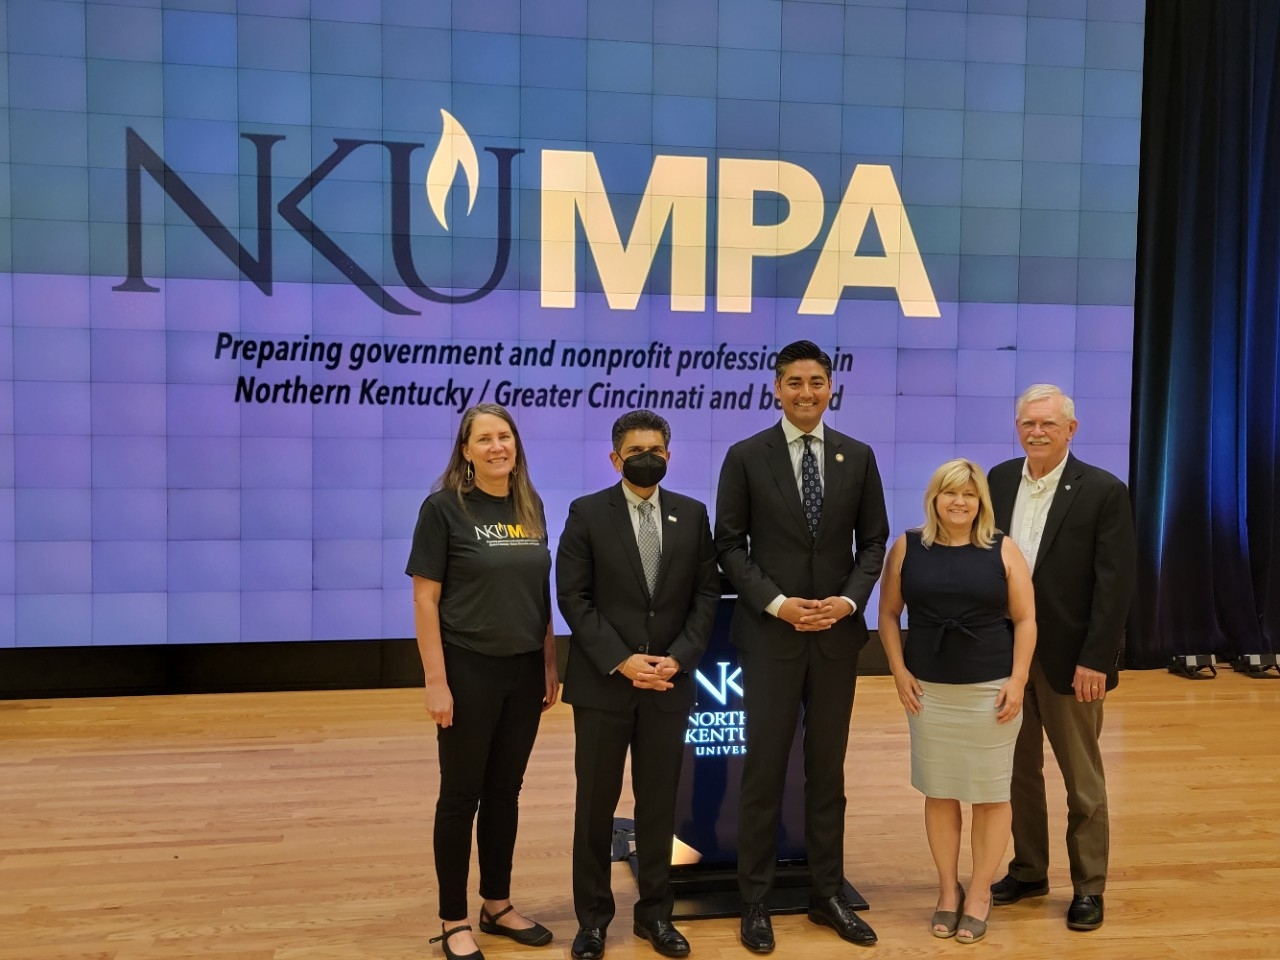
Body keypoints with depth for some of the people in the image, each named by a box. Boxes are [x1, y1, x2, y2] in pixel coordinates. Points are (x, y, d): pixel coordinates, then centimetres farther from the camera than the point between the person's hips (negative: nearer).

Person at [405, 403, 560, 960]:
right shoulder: (443, 508, -10)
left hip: (523, 671, 5)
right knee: (461, 796, 6)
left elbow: (540, 591, 11)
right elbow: (425, 600, -11)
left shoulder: (530, 506, 5)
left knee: (505, 791, 15)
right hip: (469, 670, -5)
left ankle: (498, 906, 31)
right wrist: (436, 681, -14)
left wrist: (551, 663, 8)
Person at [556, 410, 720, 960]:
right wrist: (620, 661, -14)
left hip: (670, 683, 2)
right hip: (602, 683, -2)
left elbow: (707, 594, 4)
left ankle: (654, 913, 25)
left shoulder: (692, 514, 6)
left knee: (659, 803, 11)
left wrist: (679, 657, -9)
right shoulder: (587, 514, -3)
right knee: (596, 805, 8)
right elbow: (573, 598, -7)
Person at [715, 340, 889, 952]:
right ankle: (755, 901, 17)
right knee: (764, 770, 4)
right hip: (770, 633, -2)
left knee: (828, 769, 12)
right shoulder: (746, 457, -2)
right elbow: (730, 545, -3)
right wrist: (777, 603, -14)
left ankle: (827, 895, 25)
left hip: (837, 633, 3)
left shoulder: (858, 457, 5)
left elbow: (873, 541, 7)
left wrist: (849, 600, -9)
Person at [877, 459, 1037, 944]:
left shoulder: (1003, 550, -2)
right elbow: (889, 615, 5)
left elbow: (1025, 620, -1)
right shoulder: (907, 547, 1)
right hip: (929, 690, 1)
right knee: (939, 792, 9)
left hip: (992, 690, -1)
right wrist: (899, 671, -3)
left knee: (991, 794, 7)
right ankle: (948, 890, 24)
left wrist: (1017, 680, -8)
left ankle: (980, 893, 21)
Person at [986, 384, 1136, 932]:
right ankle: (1028, 871, 32)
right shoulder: (999, 480, 3)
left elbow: (1115, 584, -12)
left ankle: (1088, 886, 25)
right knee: (1019, 770, 16)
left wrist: (1094, 660, -15)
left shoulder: (1103, 491, -11)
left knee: (1082, 779, 10)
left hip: (1069, 658, -4)